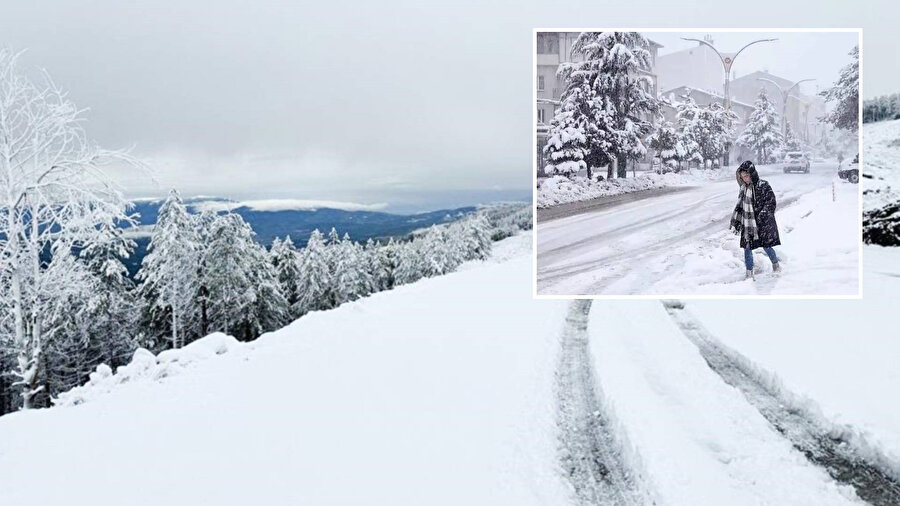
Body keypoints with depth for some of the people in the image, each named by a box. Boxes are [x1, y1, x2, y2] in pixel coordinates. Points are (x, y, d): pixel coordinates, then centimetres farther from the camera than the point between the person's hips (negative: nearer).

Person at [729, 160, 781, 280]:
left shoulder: (763, 186, -11)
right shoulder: (744, 188, 6)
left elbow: (771, 203, -12)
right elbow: (739, 206, 14)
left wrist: (762, 216, -20)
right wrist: (735, 222, 14)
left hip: (763, 224, -5)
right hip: (747, 224, 5)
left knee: (766, 247, 4)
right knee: (747, 248, 2)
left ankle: (776, 265, 32)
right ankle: (749, 273, 12)